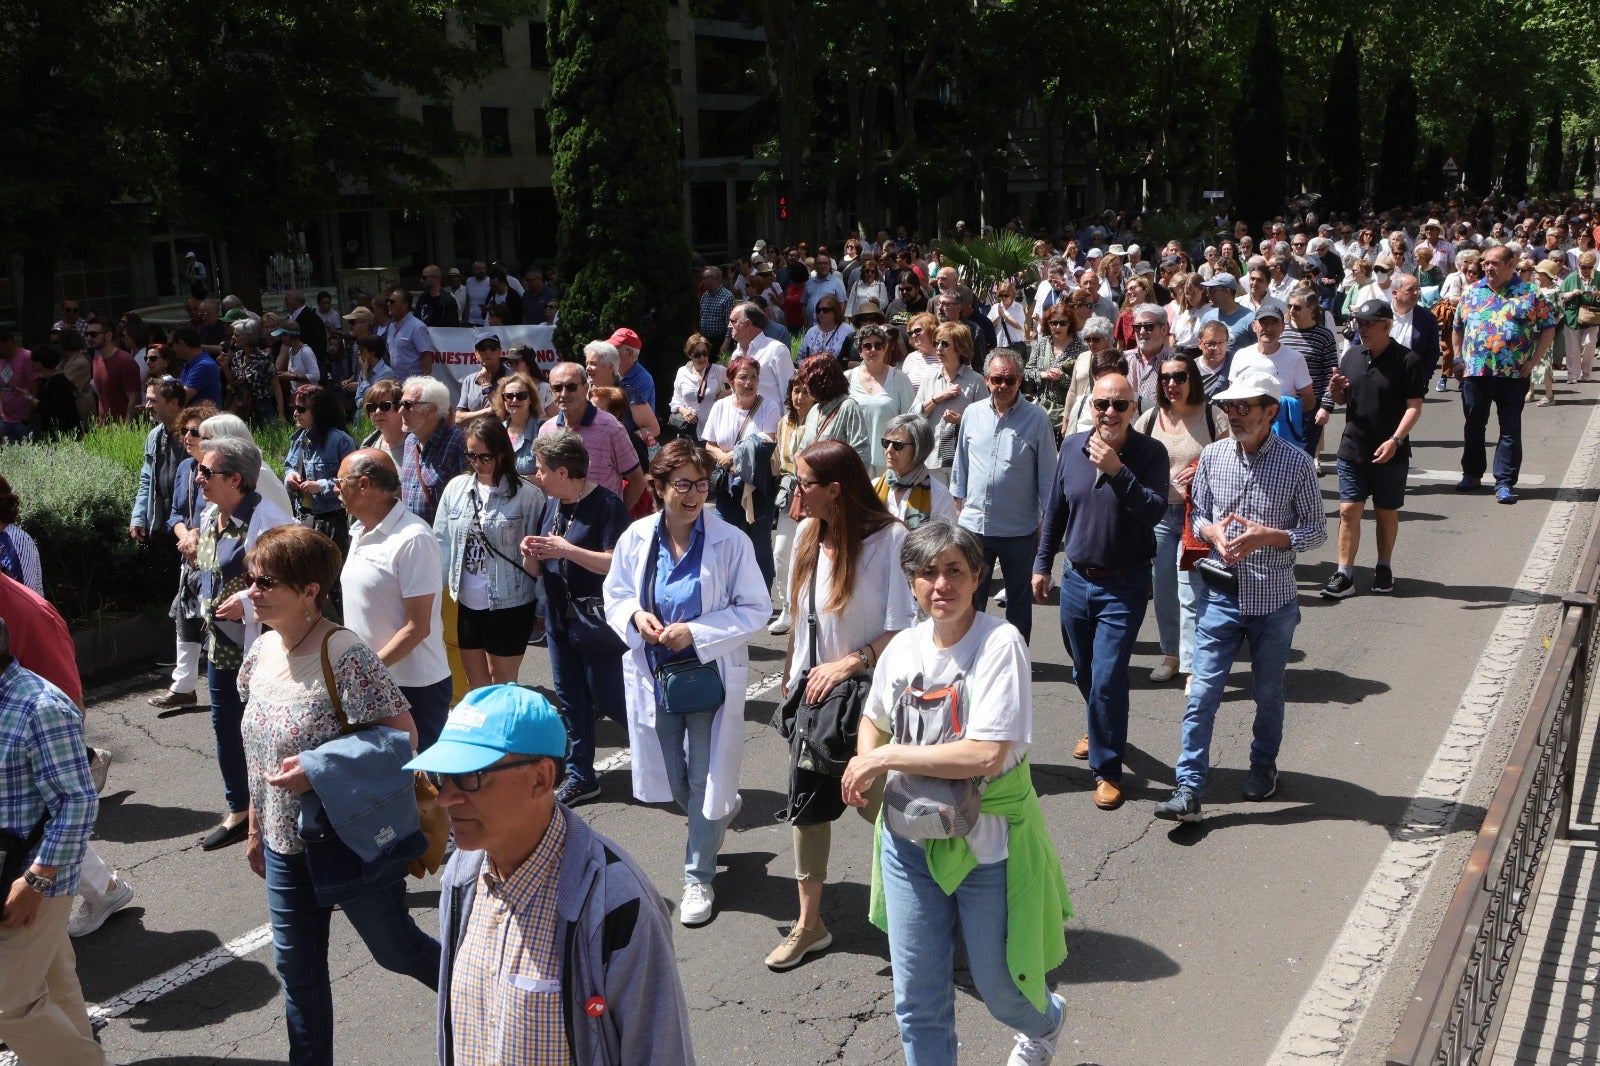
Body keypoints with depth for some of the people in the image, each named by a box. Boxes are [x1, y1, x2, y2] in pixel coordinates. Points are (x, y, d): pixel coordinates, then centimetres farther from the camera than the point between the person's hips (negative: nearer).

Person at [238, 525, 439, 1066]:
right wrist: (256, 827, 16)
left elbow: (403, 736, -23)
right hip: (285, 841, 7)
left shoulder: (345, 656, -23)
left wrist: (317, 770, -28)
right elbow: (259, 754, 11)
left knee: (395, 948, 13)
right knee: (295, 966, 15)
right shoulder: (262, 651, 1)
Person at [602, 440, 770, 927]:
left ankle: (699, 876, 25)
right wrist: (635, 616, -15)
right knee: (671, 781, 17)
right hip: (653, 673, 4)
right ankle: (720, 812, 50)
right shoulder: (635, 538, -4)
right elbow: (615, 596, 8)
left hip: (711, 673, -3)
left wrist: (697, 633, -22)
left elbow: (756, 610, -12)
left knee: (706, 782, 6)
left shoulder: (730, 542, -14)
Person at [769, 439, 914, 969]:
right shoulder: (810, 536, 2)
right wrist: (790, 677, 14)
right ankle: (809, 923, 27)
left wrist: (850, 663, -24)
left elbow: (906, 629, -20)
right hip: (814, 689, 6)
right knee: (806, 802, 11)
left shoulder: (889, 539, -18)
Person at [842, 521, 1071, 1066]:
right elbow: (874, 718, 18)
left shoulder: (1000, 643, -18)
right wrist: (866, 764, -4)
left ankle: (1045, 1020, 50)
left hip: (988, 841, -4)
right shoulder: (903, 647, -1)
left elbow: (987, 754, -27)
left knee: (997, 983, 15)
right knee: (916, 999, 10)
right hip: (909, 838, 4)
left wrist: (886, 758, -21)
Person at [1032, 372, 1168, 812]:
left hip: (1124, 586, -5)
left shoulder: (1150, 453, -12)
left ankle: (1107, 769, 6)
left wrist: (1117, 471, -34)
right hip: (1076, 578, 5)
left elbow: (1155, 511, -26)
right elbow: (1055, 510, 10)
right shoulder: (1072, 447, 0)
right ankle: (1098, 727, 49)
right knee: (1084, 672, 21)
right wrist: (1042, 564, 13)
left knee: (1107, 678, -9)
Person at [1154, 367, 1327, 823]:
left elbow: (1316, 530, -4)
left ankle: (1264, 764, 39)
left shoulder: (1297, 463, -9)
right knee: (1202, 694, -3)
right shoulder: (1212, 457, -1)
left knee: (1268, 691, 16)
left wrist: (1268, 536, -21)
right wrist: (1212, 530, -14)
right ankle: (1188, 789, 0)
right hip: (1221, 596, 2)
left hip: (1273, 600, -1)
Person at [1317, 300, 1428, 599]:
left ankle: (1384, 569, 25)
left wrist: (1395, 440, -24)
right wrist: (1335, 391, -8)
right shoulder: (1352, 355, 7)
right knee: (1349, 511, -2)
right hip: (1352, 449, 3)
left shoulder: (1408, 360, -8)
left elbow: (1414, 406, -12)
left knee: (1386, 512, 10)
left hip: (1390, 454, -3)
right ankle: (1344, 574, 1)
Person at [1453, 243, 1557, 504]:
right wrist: (1458, 358, 9)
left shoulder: (1530, 294, 0)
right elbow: (1459, 327, 18)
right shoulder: (1472, 292, 9)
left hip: (1513, 375, -3)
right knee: (1473, 426, 12)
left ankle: (1505, 482, 4)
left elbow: (1548, 329, 3)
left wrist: (1533, 361, -5)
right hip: (1474, 372, 3)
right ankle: (1472, 473, 27)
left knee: (1510, 429, 0)